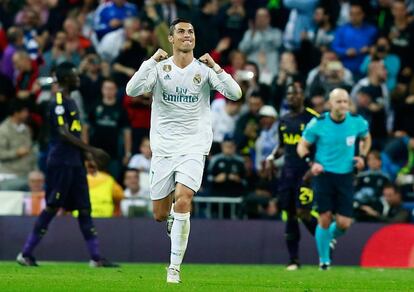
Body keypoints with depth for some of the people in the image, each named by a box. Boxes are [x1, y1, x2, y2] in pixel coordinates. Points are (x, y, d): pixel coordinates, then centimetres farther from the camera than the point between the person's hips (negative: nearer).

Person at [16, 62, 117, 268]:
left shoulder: (70, 102, 17)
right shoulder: (58, 102, -12)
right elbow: (63, 134, -21)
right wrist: (91, 150, -22)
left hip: (74, 163, 9)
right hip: (60, 163, -9)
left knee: (84, 208, 6)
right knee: (52, 207, -7)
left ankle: (96, 258, 7)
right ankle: (26, 253, 0)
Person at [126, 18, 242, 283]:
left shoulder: (204, 70, 2)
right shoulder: (160, 68, 1)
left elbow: (235, 94, -8)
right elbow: (132, 90, -13)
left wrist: (215, 68, -17)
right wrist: (152, 61, -19)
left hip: (193, 147, -1)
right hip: (163, 147, 1)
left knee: (183, 199, -23)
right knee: (160, 215, 4)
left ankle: (175, 268, -14)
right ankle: (174, 217, 44)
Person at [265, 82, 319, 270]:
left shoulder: (312, 118, -6)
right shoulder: (284, 121, 14)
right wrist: (271, 158, 8)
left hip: (306, 172, -6)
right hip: (288, 172, 6)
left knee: (303, 212, -14)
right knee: (290, 213, 4)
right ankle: (293, 260, 8)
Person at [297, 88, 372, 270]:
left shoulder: (357, 122, -2)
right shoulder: (318, 123, -8)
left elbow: (366, 138, 20)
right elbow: (302, 146, 2)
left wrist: (362, 156, 2)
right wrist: (311, 162, -15)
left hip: (345, 177, 2)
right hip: (324, 174, -2)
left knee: (344, 224, -4)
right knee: (325, 219, -7)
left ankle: (329, 237, 33)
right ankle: (324, 259, 12)